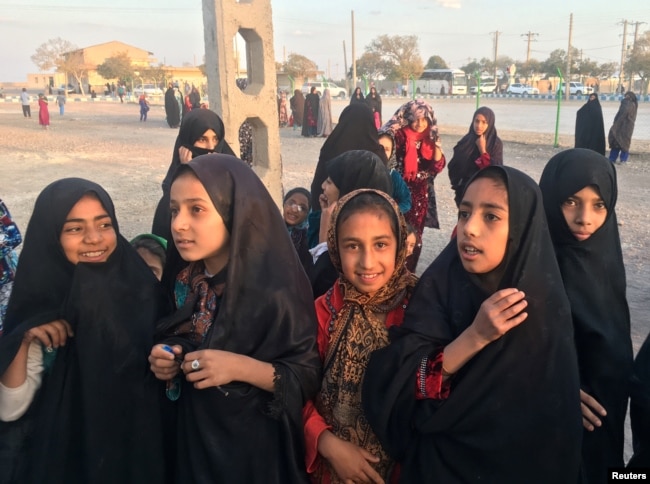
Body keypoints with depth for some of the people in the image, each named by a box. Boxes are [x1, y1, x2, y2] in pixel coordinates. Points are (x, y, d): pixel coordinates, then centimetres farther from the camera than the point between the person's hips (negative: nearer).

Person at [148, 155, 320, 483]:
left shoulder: (273, 291, -24)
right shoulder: (182, 278, -6)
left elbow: (309, 376, -18)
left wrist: (242, 368, -29)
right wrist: (164, 357, -9)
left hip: (254, 449, -5)